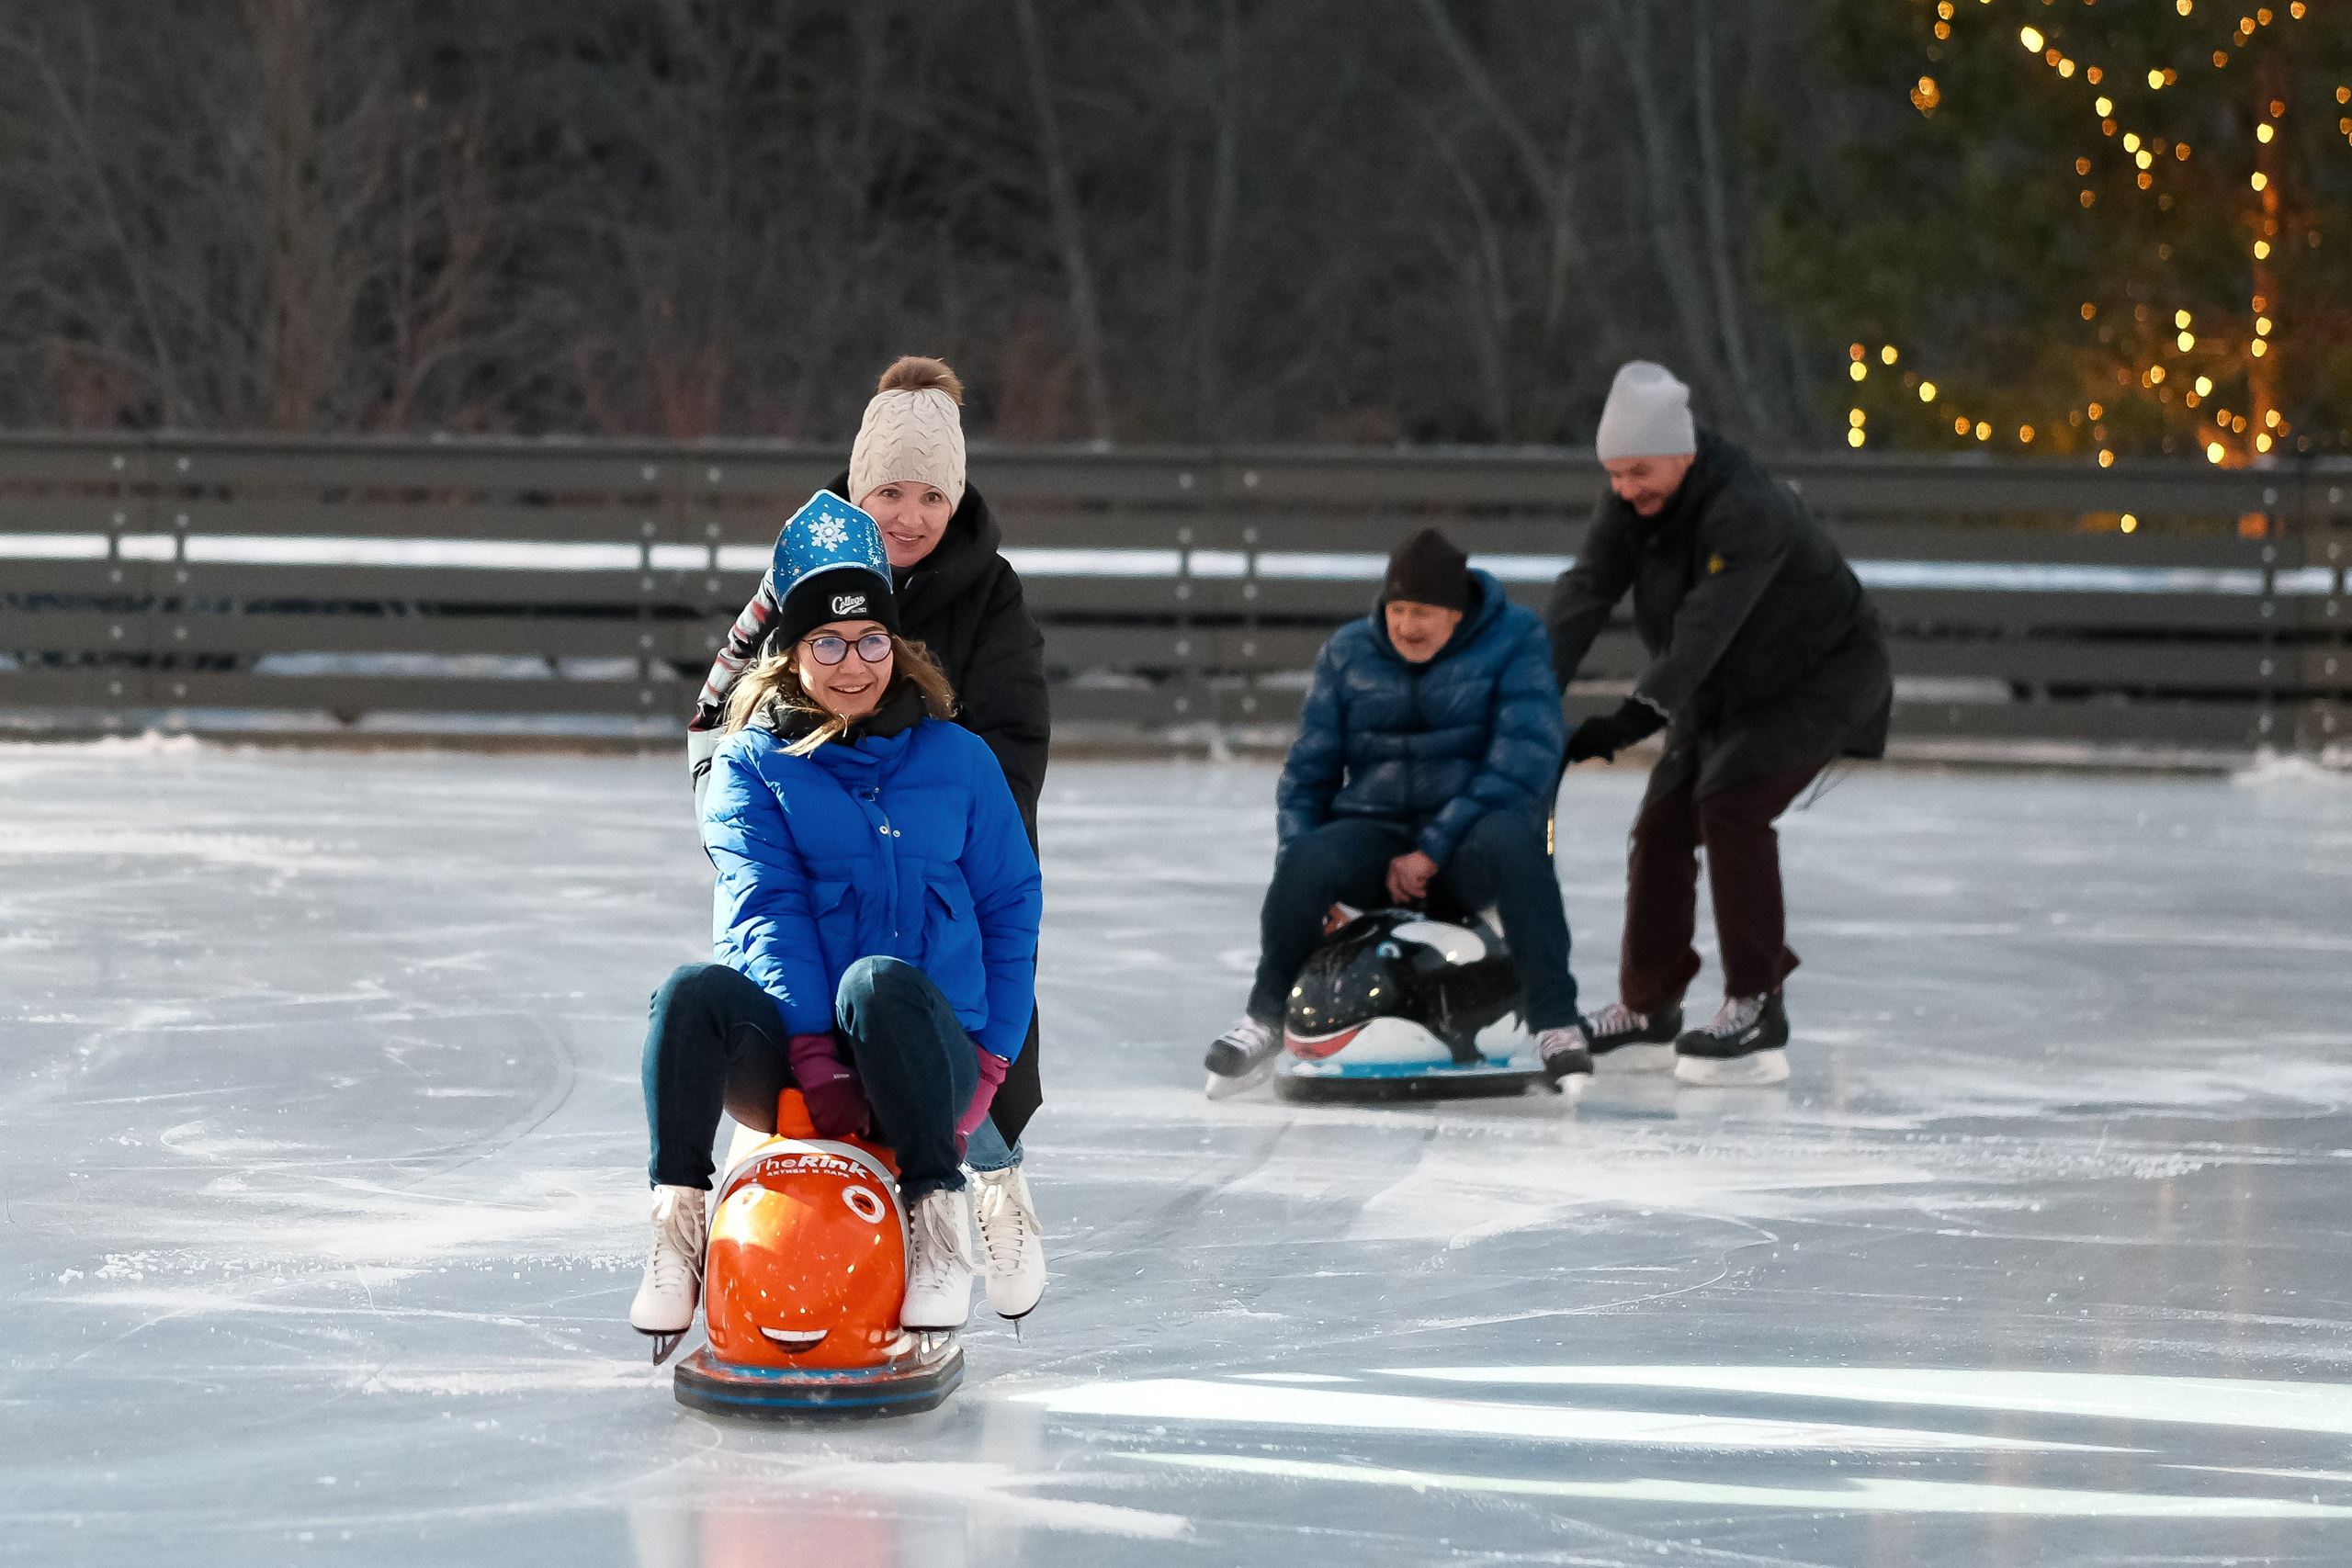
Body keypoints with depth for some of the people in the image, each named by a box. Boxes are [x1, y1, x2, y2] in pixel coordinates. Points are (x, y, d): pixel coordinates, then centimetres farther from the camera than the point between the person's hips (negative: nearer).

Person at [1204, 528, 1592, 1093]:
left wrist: (1434, 850, -19)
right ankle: (1265, 1020, -8)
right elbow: (1309, 768, 12)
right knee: (1305, 861, -30)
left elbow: (1526, 760, -14)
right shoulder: (1348, 653, 8)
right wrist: (1302, 876, -3)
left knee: (1512, 842, -38)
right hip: (1374, 832, 3)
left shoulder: (1513, 640, -3)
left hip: (1466, 840, -3)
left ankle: (1555, 1025, -33)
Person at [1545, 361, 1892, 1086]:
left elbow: (1706, 626, -42)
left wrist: (1636, 717, -52)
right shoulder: (1631, 504, -9)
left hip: (1824, 674, -8)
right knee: (1663, 824, 2)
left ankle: (1757, 1010, -20)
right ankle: (1647, 1013, 17)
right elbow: (1587, 590, -18)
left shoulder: (1747, 509, -34)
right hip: (1725, 690, 8)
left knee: (1731, 803, -25)